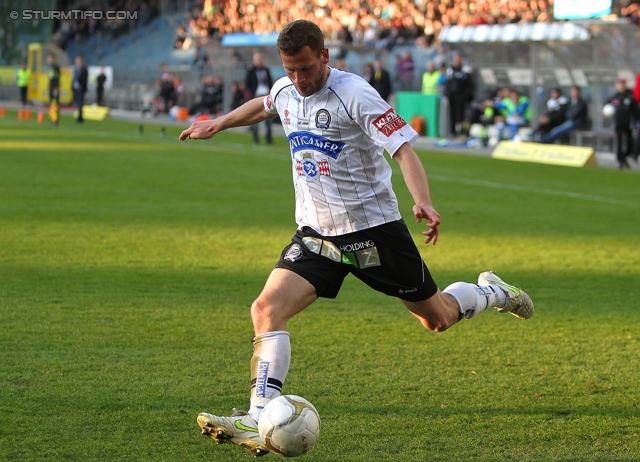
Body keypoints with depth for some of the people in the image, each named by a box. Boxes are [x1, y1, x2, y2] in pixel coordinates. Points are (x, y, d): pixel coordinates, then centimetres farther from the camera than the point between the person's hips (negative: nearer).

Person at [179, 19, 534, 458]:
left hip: (374, 227, -5)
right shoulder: (285, 92, 3)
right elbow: (261, 105, 29)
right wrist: (219, 124, 35)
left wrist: (424, 202, -38)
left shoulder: (354, 95, -18)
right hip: (316, 233, 5)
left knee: (438, 318, 8)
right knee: (267, 308, -17)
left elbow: (403, 147, -24)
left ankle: (491, 293, 41)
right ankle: (260, 421, -22)